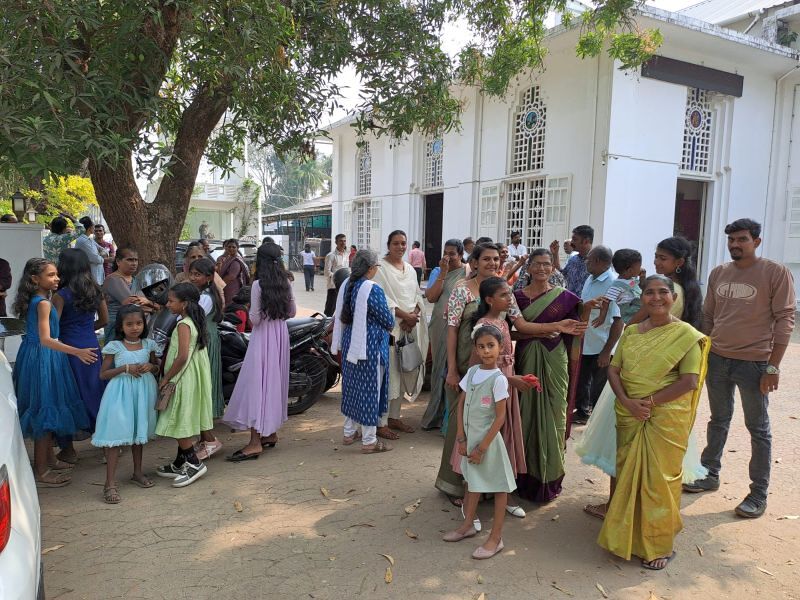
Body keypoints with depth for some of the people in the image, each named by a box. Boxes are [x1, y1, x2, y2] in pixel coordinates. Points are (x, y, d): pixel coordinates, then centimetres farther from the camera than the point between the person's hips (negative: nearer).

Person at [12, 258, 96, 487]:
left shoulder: (33, 300, 9)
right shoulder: (43, 303, -19)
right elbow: (45, 339, -29)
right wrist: (77, 352, -38)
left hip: (35, 356, 10)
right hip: (43, 358, -10)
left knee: (45, 410, 19)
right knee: (46, 410, -3)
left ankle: (49, 459, 33)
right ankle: (41, 472, 6)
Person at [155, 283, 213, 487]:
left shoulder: (183, 325, -17)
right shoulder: (195, 322, 10)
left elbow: (182, 357, -25)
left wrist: (166, 378, -15)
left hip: (183, 380, -10)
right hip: (191, 379, 10)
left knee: (179, 423, -2)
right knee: (182, 423, 16)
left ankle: (194, 463, 3)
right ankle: (180, 464, 26)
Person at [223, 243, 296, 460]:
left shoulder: (258, 284, -14)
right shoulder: (285, 283, 4)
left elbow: (255, 319, -15)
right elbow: (292, 312, 11)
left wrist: (250, 312, 5)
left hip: (262, 337, -7)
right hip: (281, 335, 7)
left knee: (256, 384, -5)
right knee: (275, 381, 16)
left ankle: (255, 443, -7)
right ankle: (271, 432, 26)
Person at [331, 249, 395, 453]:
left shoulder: (346, 285, 3)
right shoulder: (373, 289, -20)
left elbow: (341, 316, 11)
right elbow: (388, 321, -12)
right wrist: (389, 325, 10)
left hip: (349, 343, 8)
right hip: (370, 346, -8)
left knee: (352, 385, 18)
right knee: (369, 389, 1)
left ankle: (349, 432, 30)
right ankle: (369, 441, 10)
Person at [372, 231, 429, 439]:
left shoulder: (410, 269, 17)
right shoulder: (380, 267, -6)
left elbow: (418, 295, 14)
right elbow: (382, 298, -14)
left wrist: (414, 315, -5)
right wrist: (404, 315, -17)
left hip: (409, 327, 7)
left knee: (403, 372, 11)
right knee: (387, 373, -7)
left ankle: (394, 416, 23)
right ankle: (381, 422, 1)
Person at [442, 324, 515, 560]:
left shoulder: (498, 379, -17)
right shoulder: (472, 372, 0)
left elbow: (500, 417, -16)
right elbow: (461, 404, 5)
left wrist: (482, 447, -15)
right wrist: (461, 438, 0)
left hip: (487, 438, -6)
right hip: (470, 437, 6)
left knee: (498, 485, 6)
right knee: (473, 482, 21)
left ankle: (496, 537, 16)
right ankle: (468, 525, 37)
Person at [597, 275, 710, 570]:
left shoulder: (686, 335, -7)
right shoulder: (631, 332, 7)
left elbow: (690, 381, -14)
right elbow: (614, 370, 5)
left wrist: (649, 401, -17)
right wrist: (627, 402, -12)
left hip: (666, 418, -4)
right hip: (629, 416, 4)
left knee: (658, 479, 3)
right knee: (627, 475, 12)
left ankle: (660, 546, 22)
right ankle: (628, 537, 30)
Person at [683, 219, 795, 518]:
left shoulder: (776, 273, -8)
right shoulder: (718, 273, 6)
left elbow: (785, 320, -10)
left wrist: (773, 366, -14)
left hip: (754, 363, -5)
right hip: (717, 359, 5)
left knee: (758, 429, 7)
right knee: (718, 421, 17)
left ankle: (759, 493, 17)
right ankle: (710, 475, 30)